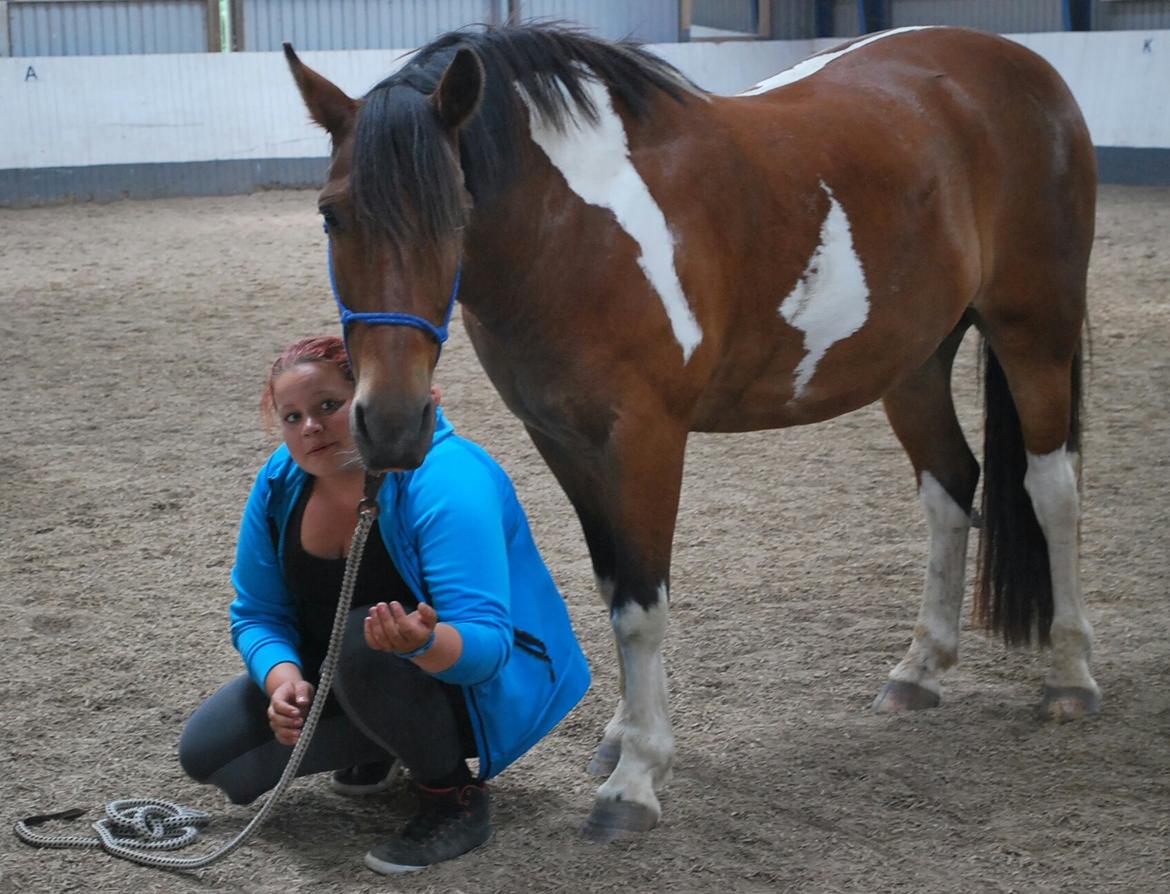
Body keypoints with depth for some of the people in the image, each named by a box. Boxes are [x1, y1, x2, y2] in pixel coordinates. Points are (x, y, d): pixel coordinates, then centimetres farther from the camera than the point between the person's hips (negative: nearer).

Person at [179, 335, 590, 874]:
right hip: (341, 676, 7)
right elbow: (257, 613, -2)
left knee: (365, 641, -38)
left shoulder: (446, 479, -29)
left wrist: (425, 642, -57)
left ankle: (453, 797, -14)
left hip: (478, 682, -7)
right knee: (206, 753, -4)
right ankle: (377, 750, 17)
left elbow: (485, 644, -34)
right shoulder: (281, 481, -9)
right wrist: (283, 677, -23)